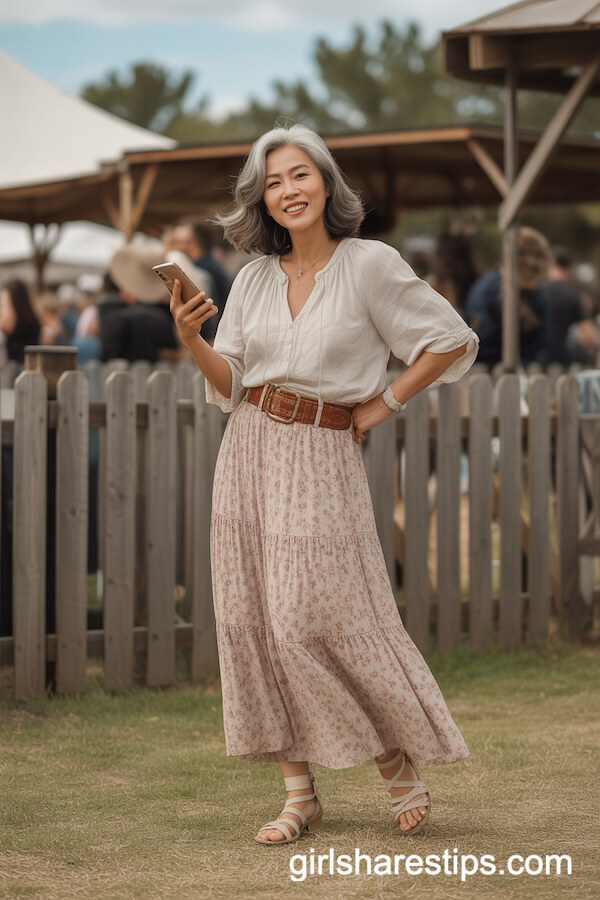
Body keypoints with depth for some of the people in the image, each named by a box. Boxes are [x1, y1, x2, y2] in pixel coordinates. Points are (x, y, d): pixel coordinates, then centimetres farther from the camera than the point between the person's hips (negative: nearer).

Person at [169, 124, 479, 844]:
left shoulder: (370, 265, -5)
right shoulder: (255, 278, 8)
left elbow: (451, 340, 0)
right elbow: (230, 385, 7)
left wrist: (384, 405, 0)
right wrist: (189, 339, -11)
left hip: (323, 458, -5)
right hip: (249, 453, 5)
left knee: (318, 620, -9)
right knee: (251, 619, 0)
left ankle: (400, 758, 14)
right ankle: (299, 795, 7)